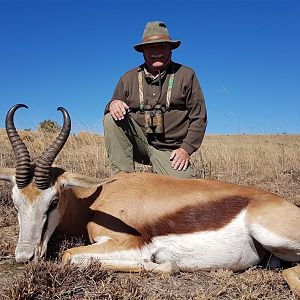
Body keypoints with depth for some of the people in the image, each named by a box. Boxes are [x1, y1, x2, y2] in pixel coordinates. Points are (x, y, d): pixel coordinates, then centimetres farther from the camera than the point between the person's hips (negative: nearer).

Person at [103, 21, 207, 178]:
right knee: (111, 120, -22)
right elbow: (114, 109, 10)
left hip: (170, 151, -2)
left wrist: (186, 149, -10)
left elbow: (198, 118, 0)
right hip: (138, 142, 2)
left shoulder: (186, 75, 2)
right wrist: (112, 105, -16)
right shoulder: (128, 78, 8)